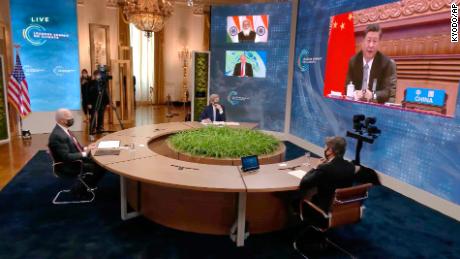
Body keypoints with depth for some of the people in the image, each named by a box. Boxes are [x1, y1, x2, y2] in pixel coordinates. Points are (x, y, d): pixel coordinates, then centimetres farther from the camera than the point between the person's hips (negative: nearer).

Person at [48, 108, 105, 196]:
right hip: (68, 166, -9)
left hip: (78, 158, 9)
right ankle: (78, 189, 1)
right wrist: (84, 153, -23)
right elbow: (66, 157, -27)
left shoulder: (64, 130, 5)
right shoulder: (57, 135, -25)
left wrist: (85, 148, 0)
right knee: (96, 168, -19)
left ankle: (88, 186, 14)